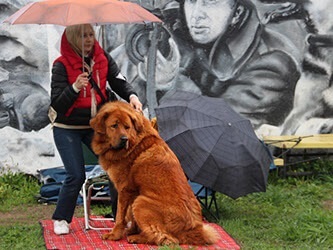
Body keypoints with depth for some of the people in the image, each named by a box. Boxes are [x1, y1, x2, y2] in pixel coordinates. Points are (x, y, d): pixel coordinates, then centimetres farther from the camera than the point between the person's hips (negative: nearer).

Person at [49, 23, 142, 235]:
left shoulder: (103, 59, -1)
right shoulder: (62, 65, -13)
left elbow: (119, 81, -11)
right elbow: (57, 104, -17)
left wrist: (131, 96, -33)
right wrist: (75, 87, -34)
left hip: (95, 126, 4)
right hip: (67, 129, -4)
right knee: (77, 175, -10)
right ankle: (61, 219, 10)